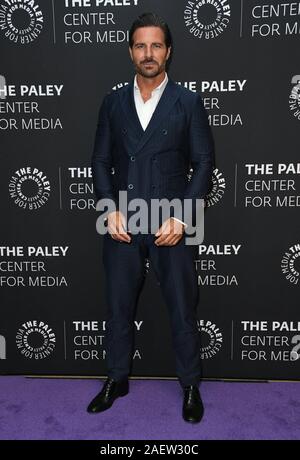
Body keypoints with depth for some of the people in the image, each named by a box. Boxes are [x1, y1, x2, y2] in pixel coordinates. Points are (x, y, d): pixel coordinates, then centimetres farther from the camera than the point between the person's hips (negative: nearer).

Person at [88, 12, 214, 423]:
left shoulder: (188, 102, 2)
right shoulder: (113, 102, 8)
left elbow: (203, 163, -2)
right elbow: (100, 161, 7)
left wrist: (181, 218, -12)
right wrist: (111, 210, -7)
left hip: (171, 225, -2)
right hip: (122, 225, 3)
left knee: (183, 309, 8)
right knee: (118, 307, 13)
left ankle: (190, 385, 30)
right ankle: (117, 379, 34)